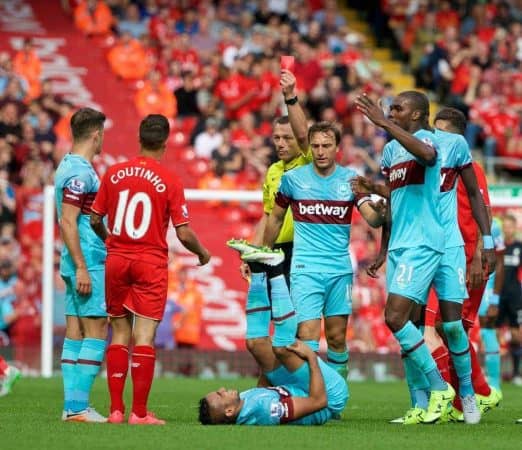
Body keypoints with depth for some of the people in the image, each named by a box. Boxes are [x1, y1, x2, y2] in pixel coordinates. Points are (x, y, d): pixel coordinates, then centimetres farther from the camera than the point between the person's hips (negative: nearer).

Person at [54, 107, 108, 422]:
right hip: (88, 263, -10)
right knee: (96, 332, -8)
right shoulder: (80, 172, -15)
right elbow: (67, 222, -19)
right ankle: (78, 406, -10)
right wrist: (82, 268, -20)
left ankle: (73, 405, 8)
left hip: (81, 264, 10)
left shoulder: (71, 167, 15)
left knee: (75, 333, 8)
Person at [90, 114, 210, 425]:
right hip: (151, 263, -3)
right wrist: (203, 253, 11)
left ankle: (116, 409, 9)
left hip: (117, 260, 3)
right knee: (144, 337, -2)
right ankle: (140, 413, -3)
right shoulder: (170, 181, -8)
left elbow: (95, 220, 9)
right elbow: (184, 233, -9)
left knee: (120, 334, 11)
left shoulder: (114, 174, 2)